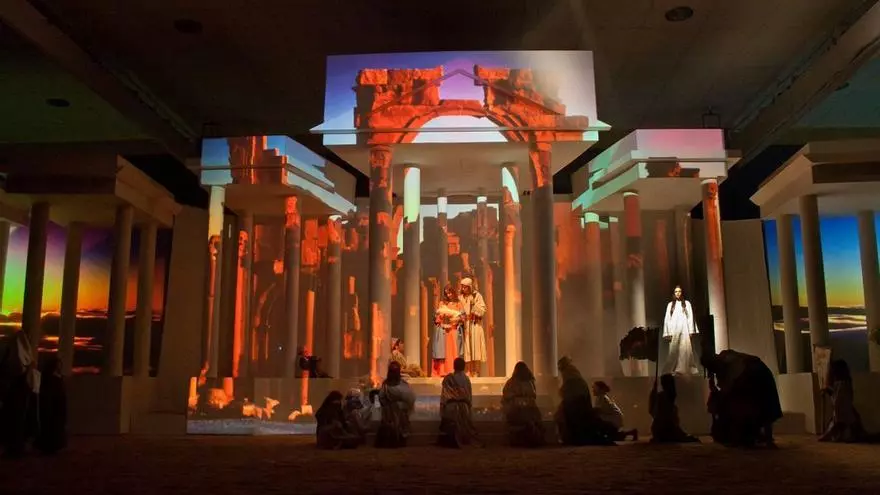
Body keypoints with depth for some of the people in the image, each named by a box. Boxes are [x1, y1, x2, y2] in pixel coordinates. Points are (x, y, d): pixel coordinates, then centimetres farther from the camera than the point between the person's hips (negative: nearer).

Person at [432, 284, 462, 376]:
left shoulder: (458, 304, 11)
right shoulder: (442, 303, 11)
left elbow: (462, 317, 4)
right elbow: (437, 316, 6)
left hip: (454, 331, 0)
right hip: (443, 330, 0)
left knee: (454, 351, -4)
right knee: (443, 351, -6)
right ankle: (442, 371, -8)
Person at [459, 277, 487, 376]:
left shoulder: (477, 295, -1)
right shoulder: (461, 297, 9)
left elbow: (483, 310, -7)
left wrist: (474, 304, -18)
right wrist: (461, 316, -10)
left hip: (475, 325, -3)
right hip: (465, 325, 3)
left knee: (475, 347, -6)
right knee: (467, 347, -1)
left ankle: (476, 372, -3)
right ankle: (469, 371, 0)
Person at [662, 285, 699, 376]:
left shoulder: (687, 303, 14)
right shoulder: (670, 304, 15)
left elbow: (690, 317, 6)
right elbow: (667, 319, 9)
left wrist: (691, 331, -5)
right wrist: (667, 333, -1)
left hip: (684, 329, -1)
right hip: (673, 330, 1)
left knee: (684, 349, -11)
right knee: (673, 350, -5)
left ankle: (683, 369, -12)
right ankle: (671, 370, -3)